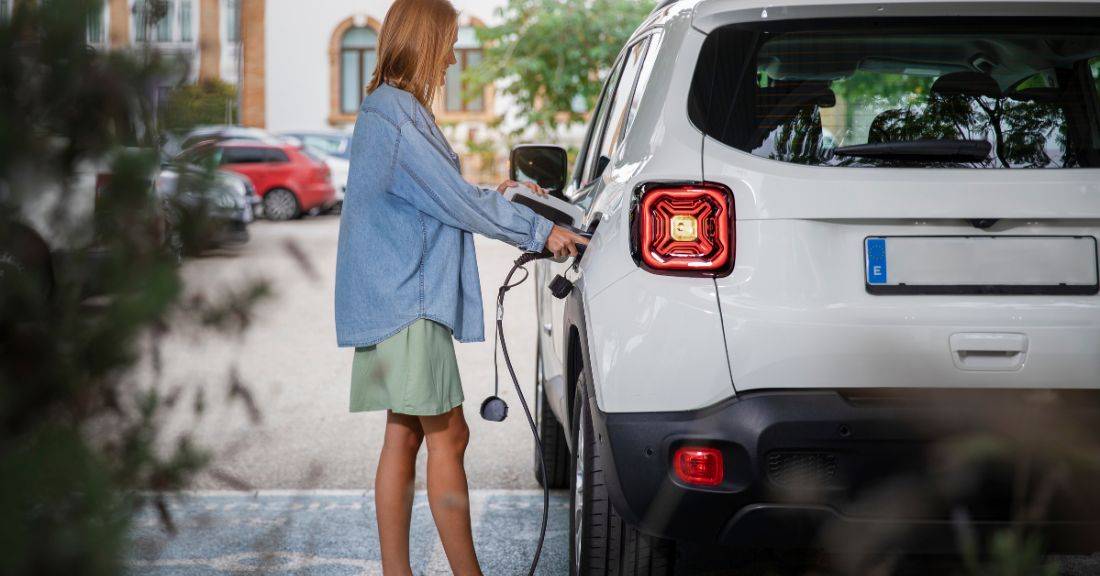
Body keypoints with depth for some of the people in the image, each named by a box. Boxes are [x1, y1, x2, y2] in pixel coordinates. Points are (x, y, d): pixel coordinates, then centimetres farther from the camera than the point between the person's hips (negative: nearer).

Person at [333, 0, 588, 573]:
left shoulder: (388, 109, 17)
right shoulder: (397, 116, -15)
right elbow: (457, 202, -15)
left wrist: (498, 197, 22)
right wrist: (538, 230, -8)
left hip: (393, 302, 10)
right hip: (407, 300, -10)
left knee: (404, 436, 9)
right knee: (447, 437, -7)